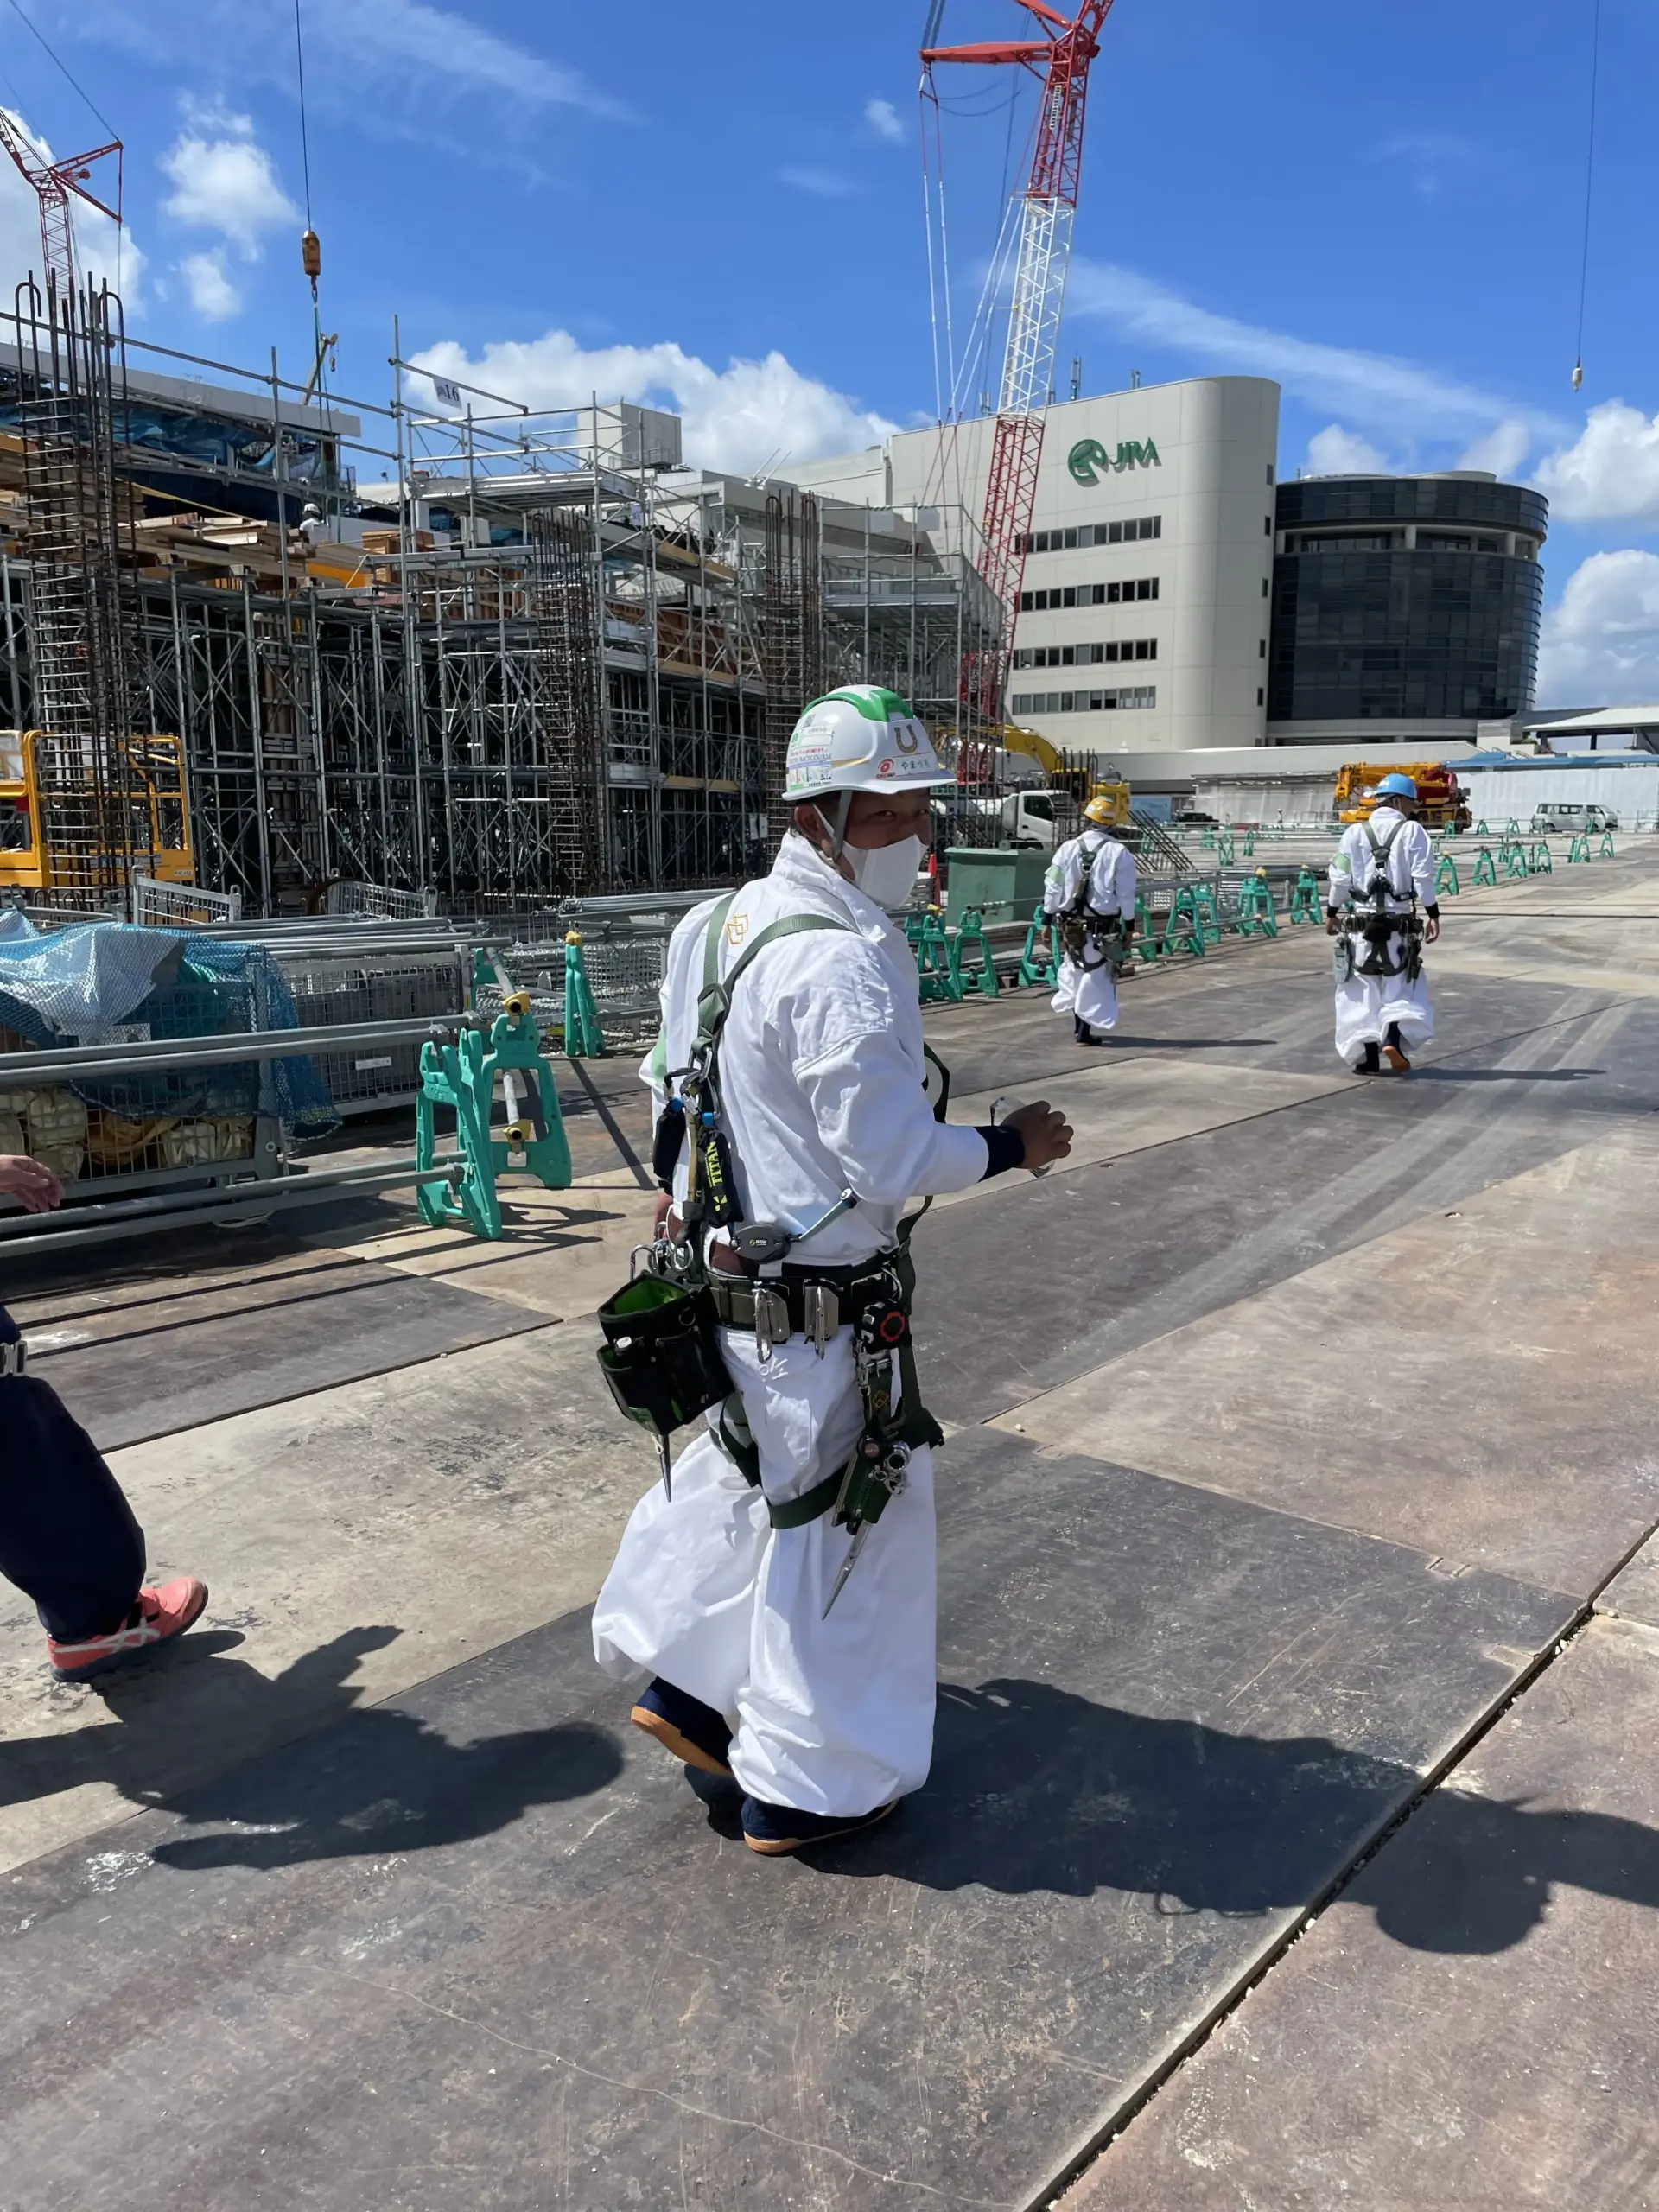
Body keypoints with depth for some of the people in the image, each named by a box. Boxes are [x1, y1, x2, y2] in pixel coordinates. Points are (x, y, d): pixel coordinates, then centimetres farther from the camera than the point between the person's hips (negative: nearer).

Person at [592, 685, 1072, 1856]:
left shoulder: (728, 920, 6)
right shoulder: (841, 961, -24)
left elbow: (675, 1080, 16)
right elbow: (892, 1158, -23)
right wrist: (1012, 1145, -8)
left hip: (730, 1266, 9)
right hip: (819, 1303, -9)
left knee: (747, 1470, 27)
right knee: (842, 1517, 8)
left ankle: (682, 1679, 40)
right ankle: (806, 1785, 25)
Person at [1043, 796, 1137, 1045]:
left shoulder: (1068, 848, 1)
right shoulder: (1119, 853, -6)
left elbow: (1053, 887, 2)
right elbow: (1127, 895, -6)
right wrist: (1129, 928, 2)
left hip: (1071, 924, 3)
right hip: (1104, 927, -3)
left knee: (1074, 972, 18)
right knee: (1096, 977, 3)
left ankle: (1078, 1024, 29)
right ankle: (1085, 1031, 1)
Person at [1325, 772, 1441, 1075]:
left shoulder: (1355, 832, 4)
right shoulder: (1413, 832, -2)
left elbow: (1340, 878, 3)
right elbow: (1423, 877, -8)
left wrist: (1331, 913, 13)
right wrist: (1432, 915, -4)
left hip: (1361, 923, 2)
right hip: (1399, 925, -2)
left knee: (1363, 992, 8)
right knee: (1402, 988, 11)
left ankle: (1368, 1056, 7)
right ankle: (1393, 1038, -11)